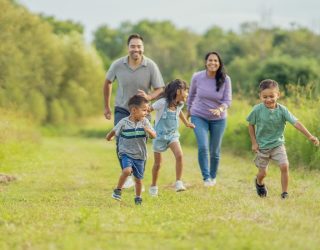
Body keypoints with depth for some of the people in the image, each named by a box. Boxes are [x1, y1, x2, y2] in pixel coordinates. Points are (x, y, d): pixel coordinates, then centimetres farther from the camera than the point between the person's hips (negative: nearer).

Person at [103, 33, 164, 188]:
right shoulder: (118, 65, -11)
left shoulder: (151, 66, -15)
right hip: (122, 110, 0)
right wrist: (106, 107, 12)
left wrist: (149, 97, -31)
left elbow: (160, 89, -9)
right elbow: (108, 82, 8)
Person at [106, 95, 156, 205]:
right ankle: (118, 190, -9)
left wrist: (148, 130, -28)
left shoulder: (144, 122, -4)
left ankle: (138, 198, 32)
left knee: (138, 178, 11)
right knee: (127, 170, -28)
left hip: (139, 155, 3)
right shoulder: (123, 123, -10)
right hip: (126, 153, -3)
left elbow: (154, 136, -9)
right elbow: (114, 131, 8)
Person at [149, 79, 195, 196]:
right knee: (157, 164, 6)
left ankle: (178, 182, -14)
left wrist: (186, 123, 35)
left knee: (179, 155, -22)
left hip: (172, 135, 4)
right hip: (160, 135, -4)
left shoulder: (179, 104, 0)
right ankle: (153, 186, 27)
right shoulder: (162, 103, -18)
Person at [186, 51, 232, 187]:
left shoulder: (225, 79, -12)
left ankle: (213, 176, 32)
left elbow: (227, 100, -12)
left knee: (214, 151, 9)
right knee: (203, 147, -18)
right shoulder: (197, 77, -11)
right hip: (199, 117, -1)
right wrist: (189, 112, 16)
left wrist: (220, 109, -32)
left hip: (218, 119, 1)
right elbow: (191, 95, 6)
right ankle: (206, 177, -7)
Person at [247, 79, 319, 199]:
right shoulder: (257, 110, -15)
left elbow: (296, 123, -21)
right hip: (262, 146, 0)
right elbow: (251, 125, -1)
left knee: (284, 166, -18)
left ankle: (285, 193, -3)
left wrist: (310, 136, -28)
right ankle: (259, 182, 44)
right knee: (262, 172, 6)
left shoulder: (282, 110, -14)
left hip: (278, 144, 0)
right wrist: (254, 142, -3)